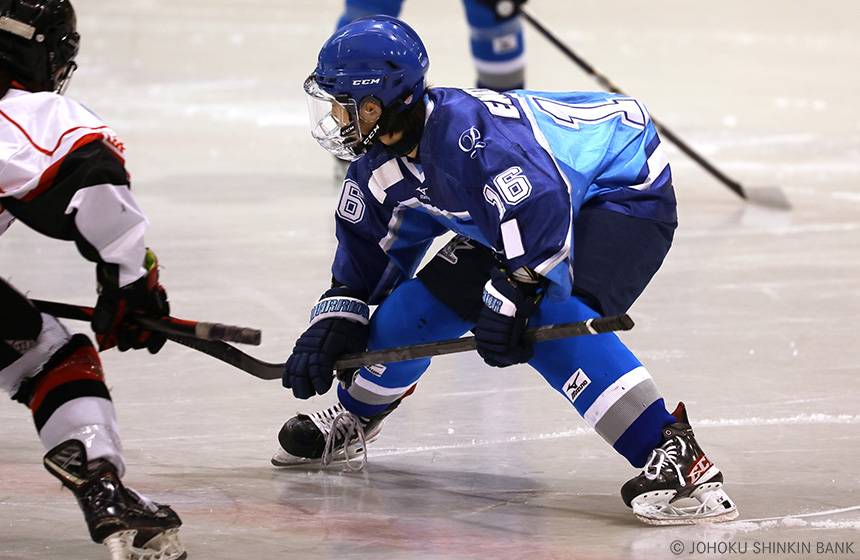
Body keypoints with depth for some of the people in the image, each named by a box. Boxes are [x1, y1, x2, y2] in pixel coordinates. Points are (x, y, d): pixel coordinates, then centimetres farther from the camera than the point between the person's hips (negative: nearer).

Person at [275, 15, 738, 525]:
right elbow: (365, 255, 10)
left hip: (625, 190, -9)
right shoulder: (380, 167, -3)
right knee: (428, 300, 2)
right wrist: (331, 328, -1)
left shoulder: (465, 130, -35)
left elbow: (541, 207, -41)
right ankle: (356, 416, 30)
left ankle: (673, 453, -38)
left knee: (548, 320, -31)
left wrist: (513, 296, -38)